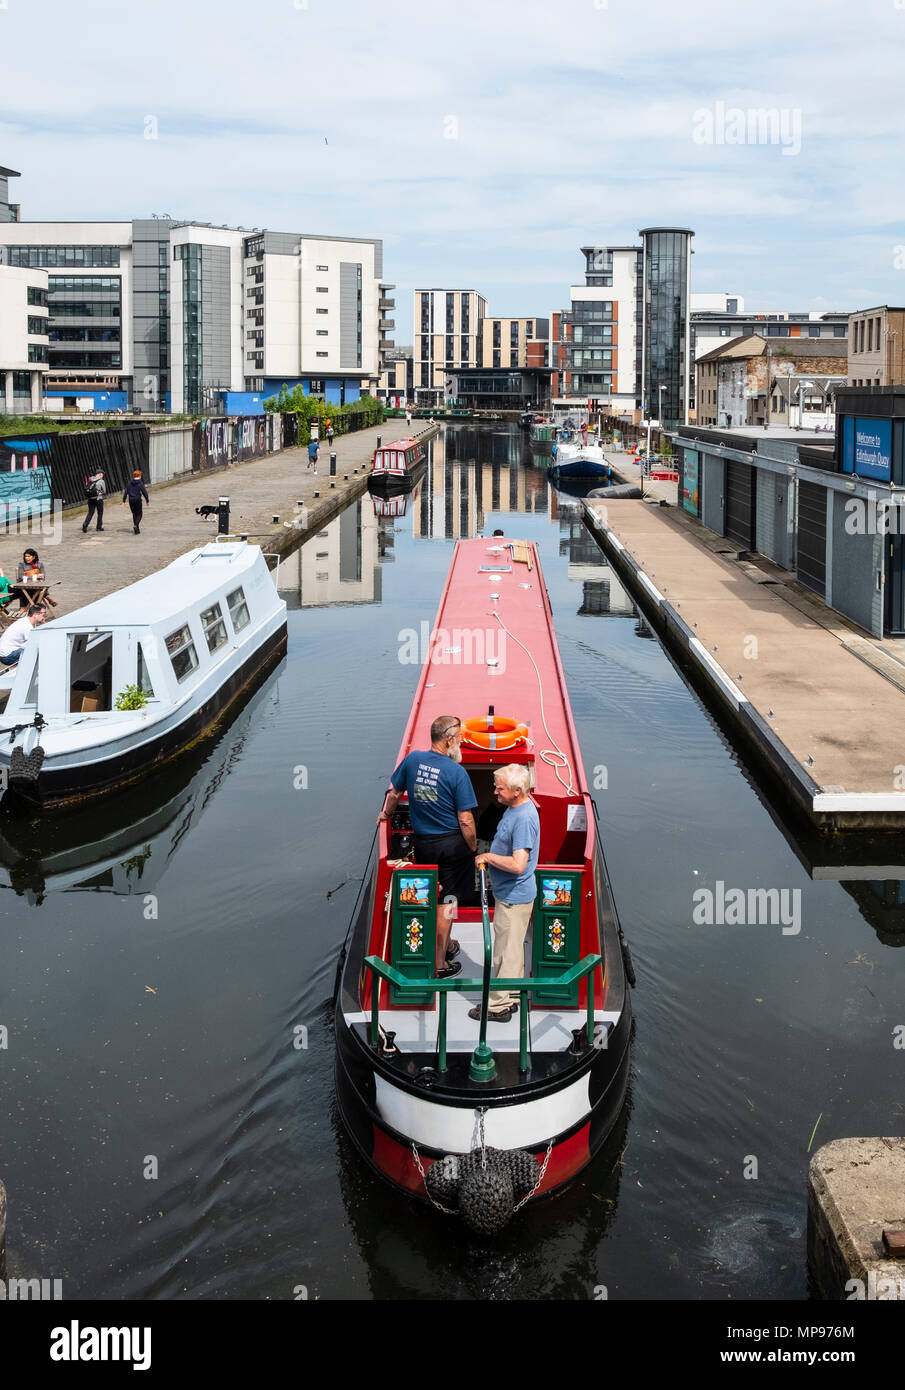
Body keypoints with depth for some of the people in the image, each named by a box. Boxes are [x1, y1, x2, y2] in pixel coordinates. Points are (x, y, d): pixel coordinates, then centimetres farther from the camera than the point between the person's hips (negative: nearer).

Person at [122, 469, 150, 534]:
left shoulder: (129, 483, 3)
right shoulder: (140, 484, -9)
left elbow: (125, 492, 4)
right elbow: (144, 492, -8)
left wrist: (124, 501, 9)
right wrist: (147, 501, 2)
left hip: (131, 500, 4)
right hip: (138, 500, -4)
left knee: (134, 514, 15)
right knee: (139, 514, 4)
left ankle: (137, 529, 17)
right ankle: (136, 525, -22)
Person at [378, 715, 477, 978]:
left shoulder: (412, 760, -4)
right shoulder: (456, 772, -18)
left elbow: (393, 792, 12)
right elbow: (466, 820, -16)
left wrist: (386, 814, 32)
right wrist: (473, 848, 0)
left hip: (422, 843, 4)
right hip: (452, 843, -4)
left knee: (429, 898, 20)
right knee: (447, 900, 7)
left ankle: (445, 944, 38)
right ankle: (439, 964, 13)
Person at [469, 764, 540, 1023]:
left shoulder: (524, 818, -27)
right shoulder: (515, 807, 6)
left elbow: (518, 864, -33)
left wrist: (488, 856, -20)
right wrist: (489, 858, 12)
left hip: (514, 897, -10)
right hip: (509, 893, 10)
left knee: (506, 951, 0)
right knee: (512, 948, 20)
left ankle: (498, 1006, 9)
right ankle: (511, 998, 32)